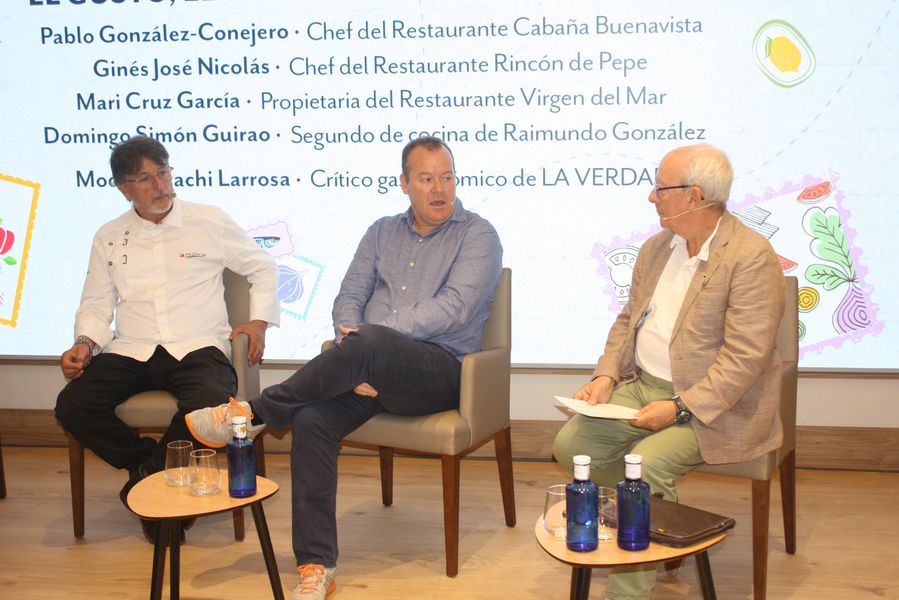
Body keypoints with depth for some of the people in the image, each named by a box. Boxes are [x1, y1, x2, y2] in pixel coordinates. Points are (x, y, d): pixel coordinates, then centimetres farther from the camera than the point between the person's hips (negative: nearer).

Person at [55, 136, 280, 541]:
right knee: (72, 407, -24)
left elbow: (262, 268, 16)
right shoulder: (109, 238, 16)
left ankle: (151, 476, -6)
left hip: (197, 349, -2)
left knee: (210, 405, -35)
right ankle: (149, 463, -1)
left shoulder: (209, 222, 9)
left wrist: (259, 320, 3)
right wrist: (85, 343, -4)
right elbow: (96, 305, 16)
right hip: (131, 352, 3)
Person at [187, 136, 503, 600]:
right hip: (373, 369, 4)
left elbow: (454, 309, -12)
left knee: (369, 343, -36)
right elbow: (348, 298, 10)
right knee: (312, 419, -25)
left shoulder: (477, 235, 3)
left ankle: (255, 413, -16)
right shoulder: (382, 232, 19)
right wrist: (351, 364, -11)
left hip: (439, 368, -4)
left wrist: (366, 337, -17)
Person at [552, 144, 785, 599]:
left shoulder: (752, 257, -16)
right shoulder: (656, 248, 11)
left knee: (645, 463, -30)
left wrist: (679, 408, -25)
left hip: (712, 403, -8)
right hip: (643, 386, 8)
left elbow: (746, 356, -20)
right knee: (570, 444, -8)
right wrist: (606, 376, 0)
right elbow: (628, 320, 17)